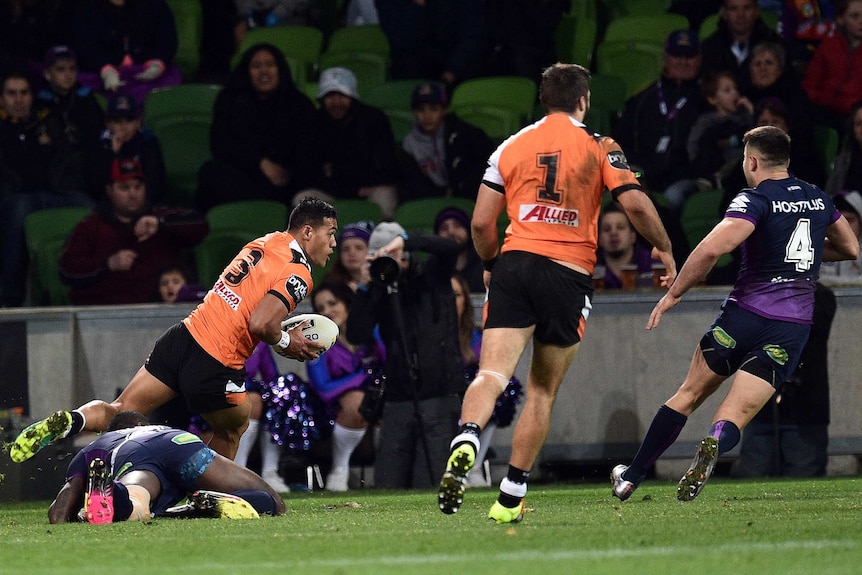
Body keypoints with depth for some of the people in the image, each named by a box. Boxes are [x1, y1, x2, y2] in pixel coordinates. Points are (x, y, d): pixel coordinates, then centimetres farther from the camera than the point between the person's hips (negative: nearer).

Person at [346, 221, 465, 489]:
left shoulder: (432, 275, 5)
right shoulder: (379, 290, 10)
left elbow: (449, 248, -15)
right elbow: (356, 334, -1)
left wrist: (405, 241, -21)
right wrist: (365, 288, -7)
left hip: (440, 395, -3)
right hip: (397, 400, 3)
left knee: (428, 486, -11)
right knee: (387, 486, -2)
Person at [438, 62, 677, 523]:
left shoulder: (511, 147, 12)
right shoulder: (598, 148, 6)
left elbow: (481, 223, 11)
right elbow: (635, 203, -5)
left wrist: (490, 264, 30)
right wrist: (664, 248, 11)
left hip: (516, 263, 1)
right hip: (570, 275, -1)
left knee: (492, 375, -10)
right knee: (542, 391, 10)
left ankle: (466, 441, -42)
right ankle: (511, 497, 9)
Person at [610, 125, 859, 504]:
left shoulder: (755, 199, -7)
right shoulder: (818, 199, 11)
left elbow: (713, 248, -22)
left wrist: (673, 294, -12)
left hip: (745, 314, -3)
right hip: (794, 327, 3)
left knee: (689, 395, 16)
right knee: (735, 416, -1)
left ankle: (631, 477, 23)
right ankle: (715, 444, -39)